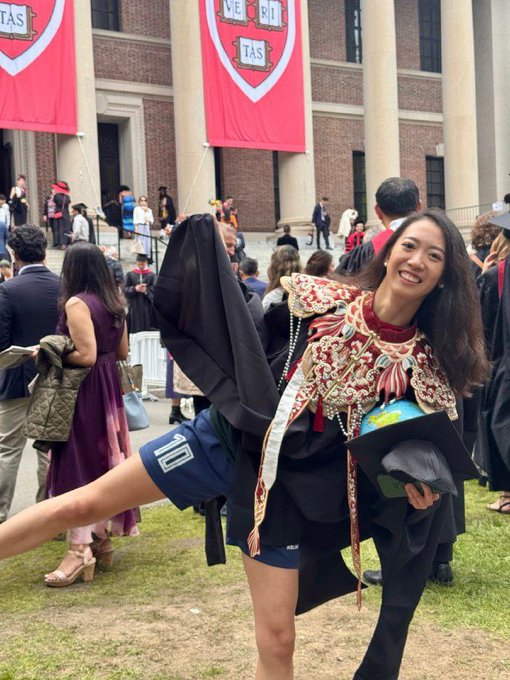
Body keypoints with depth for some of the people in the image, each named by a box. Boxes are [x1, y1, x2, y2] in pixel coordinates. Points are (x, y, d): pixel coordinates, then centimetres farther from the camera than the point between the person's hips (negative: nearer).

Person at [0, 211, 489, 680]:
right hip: (232, 436, 1)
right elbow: (252, 338, 6)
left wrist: (418, 484, -16)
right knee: (81, 503, 1)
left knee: (277, 640, 0)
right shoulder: (323, 300, -6)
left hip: (295, 481, 0)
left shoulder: (425, 362, -6)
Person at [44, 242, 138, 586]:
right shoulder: (114, 302, 7)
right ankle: (102, 538, 24)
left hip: (85, 391, -8)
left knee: (77, 464, -4)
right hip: (109, 387, 8)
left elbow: (86, 355, -22)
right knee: (103, 460, 15)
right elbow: (122, 351, 13)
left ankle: (80, 549, -4)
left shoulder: (76, 303, -16)